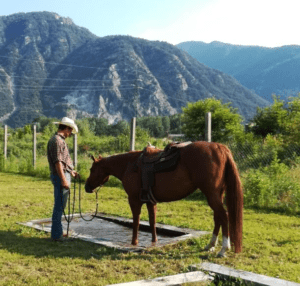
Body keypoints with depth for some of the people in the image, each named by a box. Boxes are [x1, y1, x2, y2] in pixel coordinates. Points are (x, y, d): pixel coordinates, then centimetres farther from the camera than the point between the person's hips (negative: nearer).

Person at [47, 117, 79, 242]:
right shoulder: (57, 140, -15)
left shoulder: (60, 140, 17)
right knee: (59, 206, -5)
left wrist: (71, 171, 26)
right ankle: (56, 235, 1)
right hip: (61, 175, -11)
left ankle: (58, 231, 26)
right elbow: (57, 162, -22)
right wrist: (63, 180, -24)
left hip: (63, 174, 11)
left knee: (60, 206, 17)